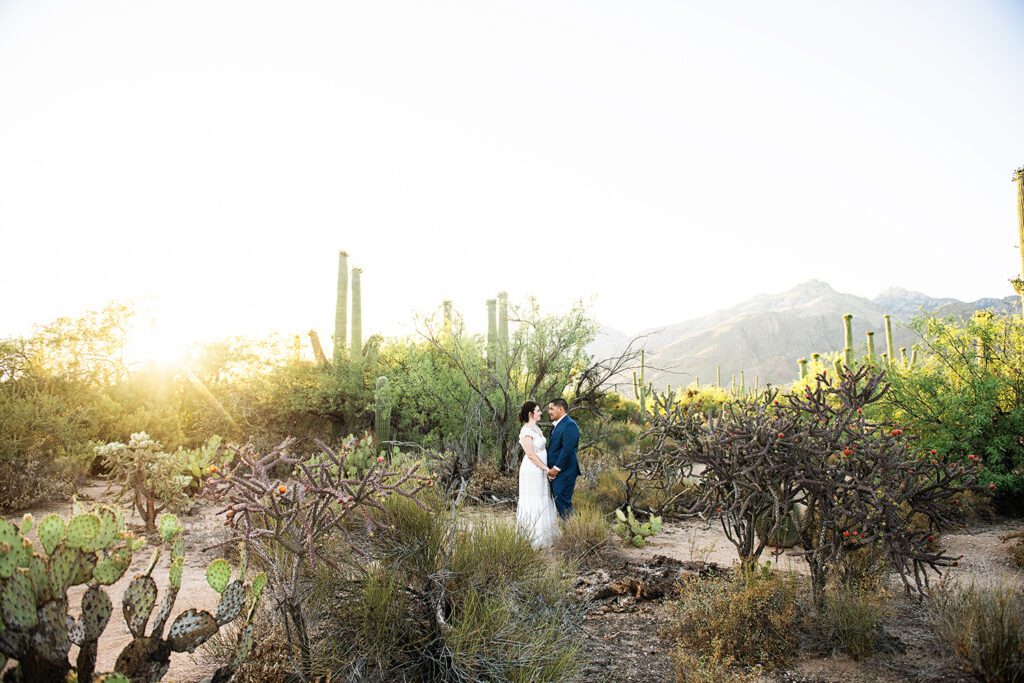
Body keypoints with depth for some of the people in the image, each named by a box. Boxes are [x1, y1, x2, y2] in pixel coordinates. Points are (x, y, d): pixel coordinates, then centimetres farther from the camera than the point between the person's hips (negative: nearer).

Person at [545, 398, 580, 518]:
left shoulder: (570, 425, -15)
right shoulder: (557, 426, 16)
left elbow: (567, 449, -22)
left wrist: (556, 468, -19)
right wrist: (551, 468, 9)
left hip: (563, 472, -10)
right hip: (555, 472, 10)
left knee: (563, 502, -7)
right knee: (558, 501, 12)